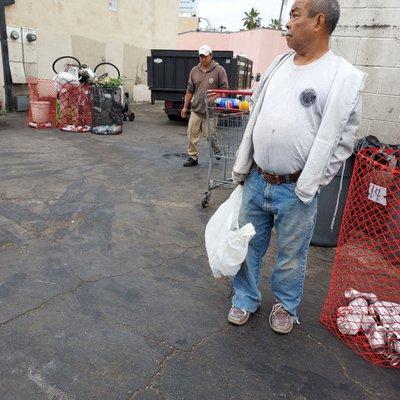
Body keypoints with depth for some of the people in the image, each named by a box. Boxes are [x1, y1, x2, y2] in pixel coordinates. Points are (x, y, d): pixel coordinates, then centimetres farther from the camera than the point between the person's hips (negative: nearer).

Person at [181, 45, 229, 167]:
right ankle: (192, 157, 13)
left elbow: (224, 88, -1)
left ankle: (218, 151, 27)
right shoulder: (194, 70, 12)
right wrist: (185, 107, 12)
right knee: (191, 134, 2)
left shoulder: (219, 70, -1)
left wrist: (216, 96, -19)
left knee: (209, 135, -2)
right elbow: (190, 91, 15)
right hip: (196, 110, 4)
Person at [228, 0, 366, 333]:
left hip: (295, 191, -5)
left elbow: (340, 140, -7)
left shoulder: (345, 77, -8)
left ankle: (286, 306, 38)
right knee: (248, 246, 16)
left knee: (291, 256, 12)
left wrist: (308, 186, -10)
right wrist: (242, 167, 11)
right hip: (256, 181, 5)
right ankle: (246, 299, 37)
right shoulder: (279, 63, 9)